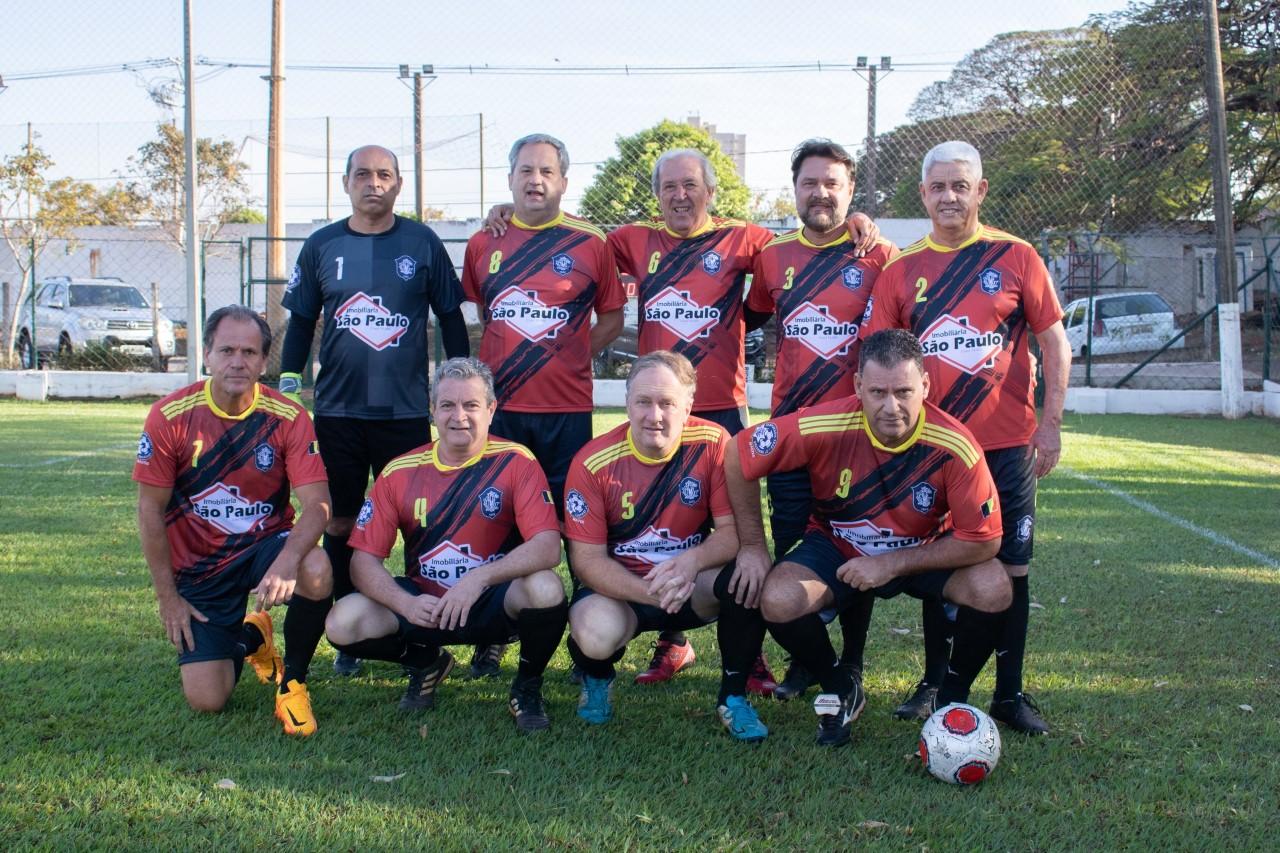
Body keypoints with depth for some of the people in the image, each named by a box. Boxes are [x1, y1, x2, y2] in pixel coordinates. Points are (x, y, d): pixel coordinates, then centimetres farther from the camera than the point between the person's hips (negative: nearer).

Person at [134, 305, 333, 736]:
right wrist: (168, 597, -4)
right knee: (206, 700, -9)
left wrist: (287, 561, -38)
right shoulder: (170, 417, -11)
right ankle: (248, 638, 29)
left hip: (266, 545, 0)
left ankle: (293, 681, -6)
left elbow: (317, 502, -18)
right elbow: (150, 511, -4)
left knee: (316, 572, -36)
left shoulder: (288, 417, -12)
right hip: (199, 567, 1)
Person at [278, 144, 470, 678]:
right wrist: (287, 383, 5)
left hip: (406, 410, -1)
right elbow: (300, 323, 13)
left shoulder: (422, 243, 3)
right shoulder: (321, 247, 7)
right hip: (337, 410, 2)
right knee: (340, 522, 5)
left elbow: (450, 318, 8)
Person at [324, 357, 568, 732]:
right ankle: (426, 663, 13)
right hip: (424, 603, 3)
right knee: (343, 623, -21)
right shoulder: (399, 473, -3)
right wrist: (406, 604, -25)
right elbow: (364, 560, -6)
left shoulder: (516, 462, -11)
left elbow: (548, 547, -22)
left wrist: (479, 578, -36)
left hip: (493, 603, -2)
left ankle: (528, 685, -1)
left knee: (545, 589, -34)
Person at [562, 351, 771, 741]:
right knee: (596, 635, -34)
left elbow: (734, 530, -14)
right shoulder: (592, 462, -15)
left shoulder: (712, 443, -13)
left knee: (745, 576, -30)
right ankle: (597, 677, 8)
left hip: (693, 588, 1)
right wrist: (650, 592, -31)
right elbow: (587, 558, -14)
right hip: (620, 588, -1)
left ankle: (733, 696, -5)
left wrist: (693, 560, -36)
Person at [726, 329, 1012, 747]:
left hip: (925, 552, 0)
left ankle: (953, 696, 3)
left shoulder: (955, 447, -27)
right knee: (778, 600, -28)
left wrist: (892, 564, -25)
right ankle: (840, 688, 4)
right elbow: (739, 457, -15)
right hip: (836, 547, 0)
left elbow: (983, 541, -21)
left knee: (992, 589, -28)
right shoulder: (825, 426, -28)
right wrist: (753, 546, -9)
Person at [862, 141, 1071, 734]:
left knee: (1010, 567, 3)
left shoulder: (1015, 257, 0)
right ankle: (934, 680, 23)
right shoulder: (902, 269, 4)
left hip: (1006, 444, -1)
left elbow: (1054, 344, 2)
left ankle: (1010, 693, 13)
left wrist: (1050, 423, -5)